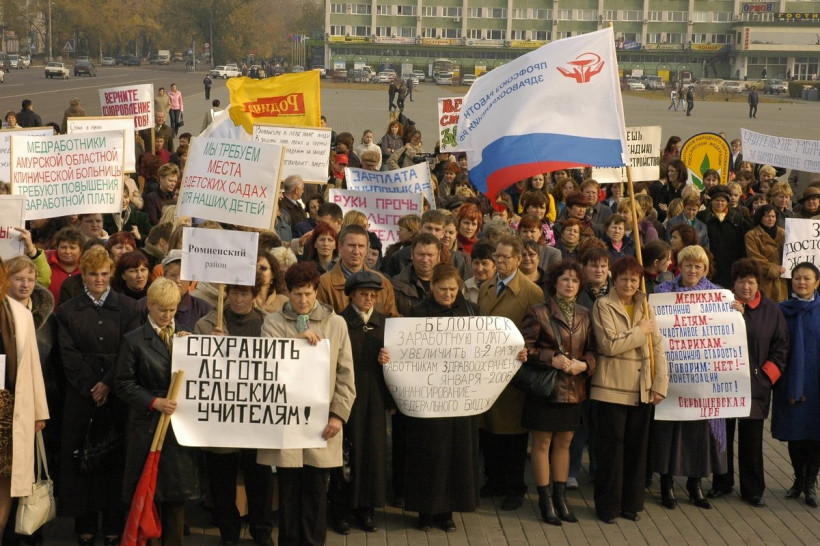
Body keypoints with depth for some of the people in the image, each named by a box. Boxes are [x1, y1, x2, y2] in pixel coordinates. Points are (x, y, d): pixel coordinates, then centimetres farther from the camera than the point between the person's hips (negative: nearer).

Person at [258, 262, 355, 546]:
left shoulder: (336, 323, 6)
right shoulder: (273, 322, 6)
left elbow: (346, 376, 6)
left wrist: (339, 414, -2)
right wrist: (295, 340, -17)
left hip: (321, 421, 0)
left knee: (316, 490, 4)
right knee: (289, 489, 5)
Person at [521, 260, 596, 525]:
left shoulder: (584, 315, 9)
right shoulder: (538, 313, -7)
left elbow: (593, 349, 12)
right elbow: (525, 347, -9)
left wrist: (584, 364, -8)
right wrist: (552, 359, -20)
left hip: (573, 389, 5)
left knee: (564, 443, 13)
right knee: (542, 444, 3)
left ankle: (560, 496, 23)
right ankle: (545, 499, 12)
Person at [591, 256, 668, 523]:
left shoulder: (645, 308, 12)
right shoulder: (603, 306, -3)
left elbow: (658, 348, 9)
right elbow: (610, 344, -15)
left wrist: (660, 385, 1)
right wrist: (640, 331, -9)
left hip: (642, 390, 5)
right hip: (612, 388, -4)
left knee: (637, 448, 9)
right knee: (611, 448, 1)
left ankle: (631, 503, 21)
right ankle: (607, 506, 11)